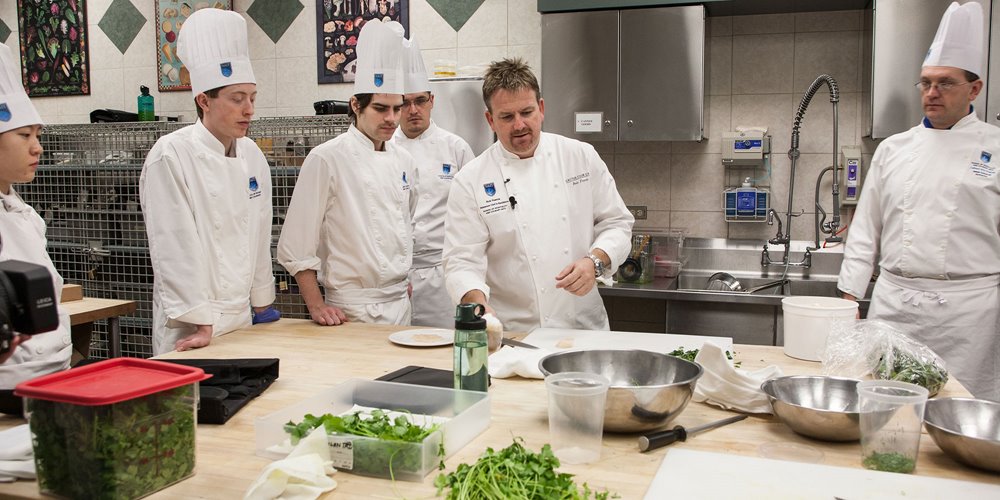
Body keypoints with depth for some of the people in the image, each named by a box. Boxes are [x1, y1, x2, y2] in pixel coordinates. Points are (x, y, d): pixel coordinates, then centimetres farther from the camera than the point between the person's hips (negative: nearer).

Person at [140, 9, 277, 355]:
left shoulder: (252, 155, 6)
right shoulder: (171, 156, -14)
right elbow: (176, 248, -17)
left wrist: (262, 304, 14)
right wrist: (201, 324, -18)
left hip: (242, 318, 6)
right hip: (192, 327, -6)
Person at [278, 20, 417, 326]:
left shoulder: (404, 162, 8)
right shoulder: (327, 159, -11)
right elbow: (296, 246, -10)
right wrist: (317, 307, -12)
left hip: (400, 304, 6)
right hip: (351, 311, -6)